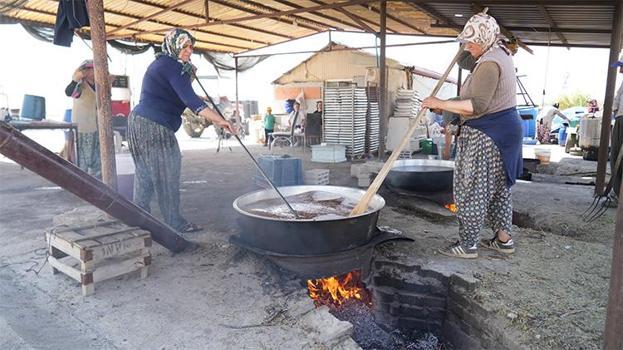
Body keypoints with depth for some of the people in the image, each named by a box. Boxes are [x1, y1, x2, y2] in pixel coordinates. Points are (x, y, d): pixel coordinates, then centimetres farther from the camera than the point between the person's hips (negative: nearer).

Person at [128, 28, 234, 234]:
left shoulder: (159, 63, 20)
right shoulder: (172, 66, -12)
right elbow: (190, 99, -26)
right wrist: (218, 120, -34)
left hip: (140, 121, 10)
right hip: (154, 126, -10)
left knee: (145, 174, 14)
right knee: (166, 174, -6)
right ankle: (175, 223, 0)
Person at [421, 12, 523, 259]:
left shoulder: (488, 63, -19)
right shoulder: (502, 54, 15)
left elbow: (477, 106, -27)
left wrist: (441, 104, -22)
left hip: (486, 135, -11)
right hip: (506, 128, 11)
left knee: (471, 190, -2)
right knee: (499, 186, 17)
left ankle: (468, 245, 6)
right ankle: (504, 239, 26)